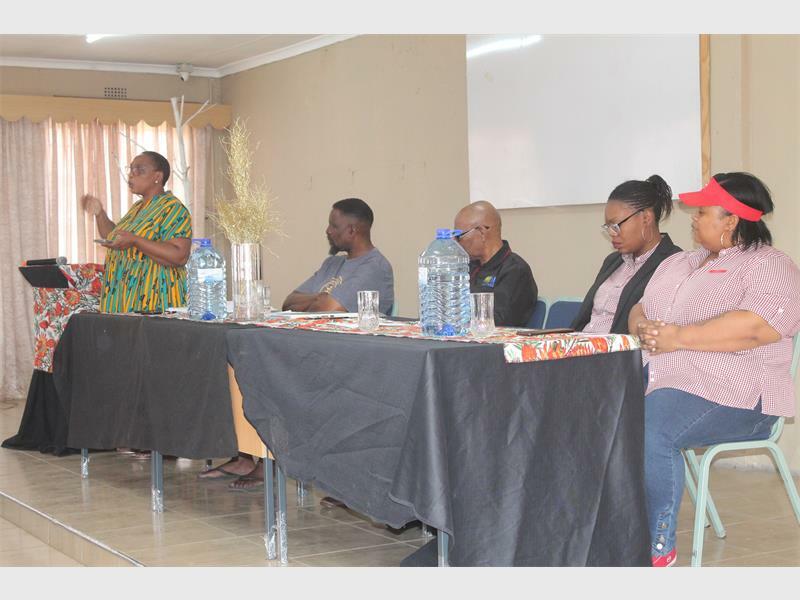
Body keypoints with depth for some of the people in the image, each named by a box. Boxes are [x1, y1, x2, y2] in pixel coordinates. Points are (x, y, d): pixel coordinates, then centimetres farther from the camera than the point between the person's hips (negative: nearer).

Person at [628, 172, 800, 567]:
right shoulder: (679, 263, 24)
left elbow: (755, 326, -19)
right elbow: (640, 310, 20)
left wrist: (679, 337, -19)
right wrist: (643, 329, -5)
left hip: (726, 392, -7)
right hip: (651, 376, 7)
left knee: (648, 428, -33)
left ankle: (657, 546, -20)